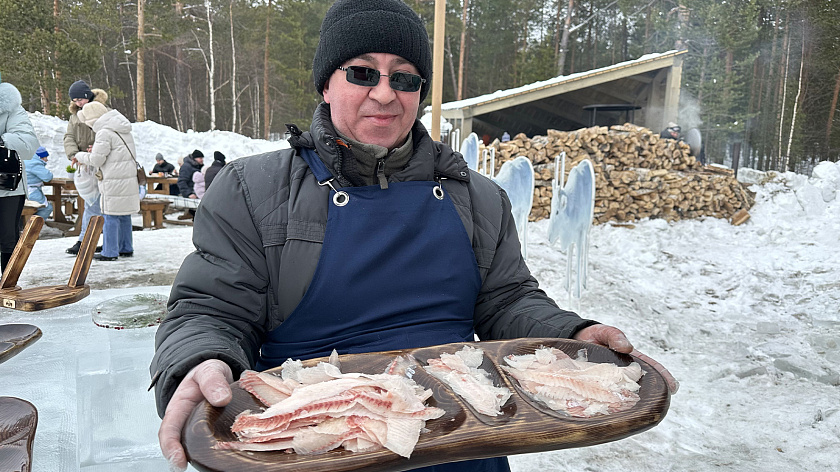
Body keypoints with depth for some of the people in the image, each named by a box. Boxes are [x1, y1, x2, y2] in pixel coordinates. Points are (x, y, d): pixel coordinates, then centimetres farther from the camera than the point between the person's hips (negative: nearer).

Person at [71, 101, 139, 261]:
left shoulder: (105, 133, -12)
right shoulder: (124, 131, 14)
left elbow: (97, 160, -10)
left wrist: (80, 156, 7)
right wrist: (98, 150, 16)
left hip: (114, 182, -9)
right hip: (129, 178, 9)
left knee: (110, 216, -2)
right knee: (124, 215, 15)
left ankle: (110, 252, 3)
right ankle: (126, 248, 22)